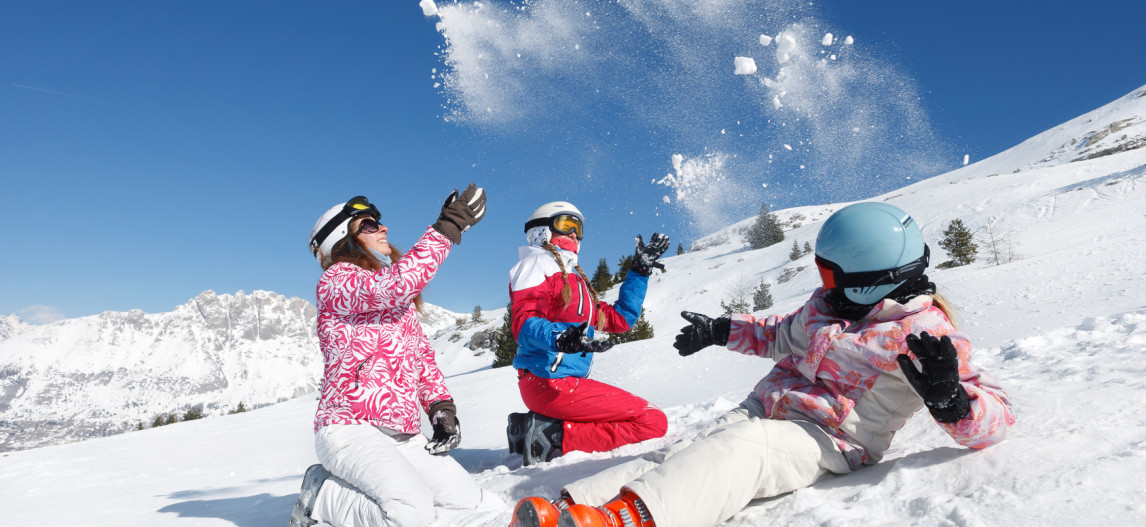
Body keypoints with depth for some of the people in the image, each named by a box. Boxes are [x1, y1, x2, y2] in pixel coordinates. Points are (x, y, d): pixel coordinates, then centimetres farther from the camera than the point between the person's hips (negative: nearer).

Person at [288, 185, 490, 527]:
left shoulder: (401, 299, 21)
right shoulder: (336, 280, -4)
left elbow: (422, 354, 20)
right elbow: (393, 285, -24)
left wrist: (441, 406, 4)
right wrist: (447, 227, -21)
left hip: (403, 436, 8)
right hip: (350, 427, -8)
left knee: (470, 499, -1)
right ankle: (321, 497, 0)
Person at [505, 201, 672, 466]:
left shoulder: (575, 278, 24)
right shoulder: (538, 263, -1)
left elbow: (619, 319, 22)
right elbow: (523, 323, -16)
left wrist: (640, 270, 22)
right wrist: (560, 339, -36)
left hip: (570, 382, 9)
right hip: (548, 382, -9)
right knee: (653, 422, -10)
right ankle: (552, 437, -13)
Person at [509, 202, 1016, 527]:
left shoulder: (926, 335, -6)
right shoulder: (826, 304, 14)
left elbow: (995, 415, -10)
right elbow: (782, 335, 32)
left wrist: (949, 399, -33)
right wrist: (723, 330, 30)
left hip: (826, 439, -7)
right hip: (761, 410, 7)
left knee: (742, 445, -38)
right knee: (683, 453, -19)